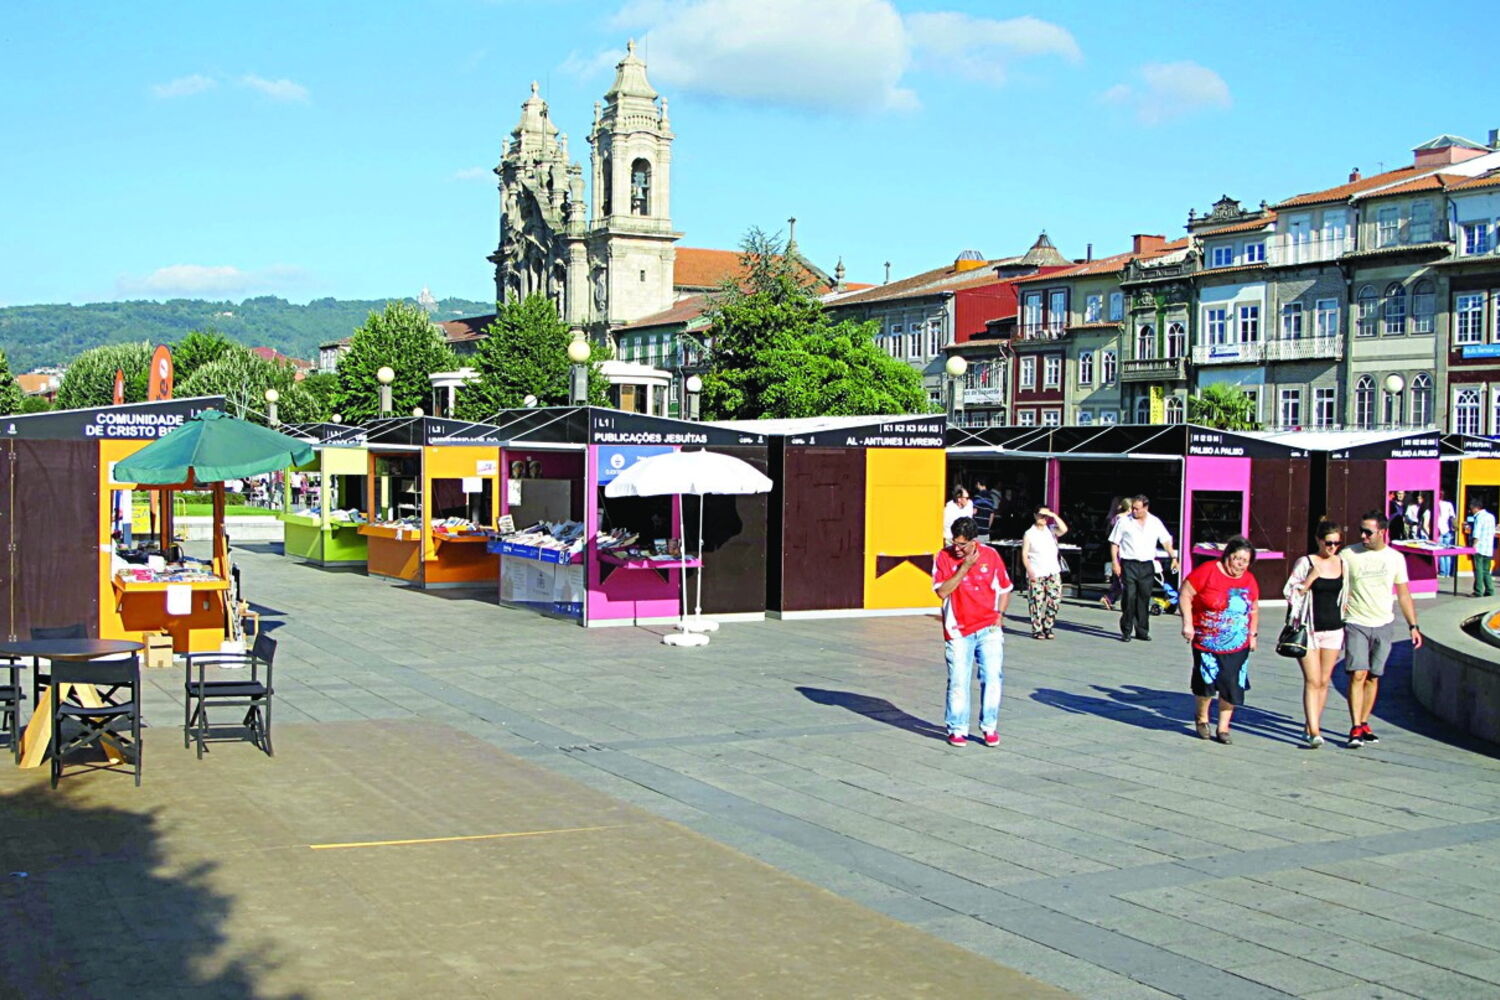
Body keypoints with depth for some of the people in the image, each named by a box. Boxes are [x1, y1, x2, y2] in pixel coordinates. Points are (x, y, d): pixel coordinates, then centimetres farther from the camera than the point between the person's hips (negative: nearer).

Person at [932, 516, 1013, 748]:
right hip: (958, 631, -1)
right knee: (958, 681, -2)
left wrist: (999, 614, 1)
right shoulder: (944, 557, -2)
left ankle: (990, 727, 11)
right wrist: (964, 567, -16)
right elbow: (942, 591, -13)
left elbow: (1004, 589, 13)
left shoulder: (991, 555, 2)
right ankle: (957, 729, 11)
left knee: (992, 678, -2)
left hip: (988, 629, 1)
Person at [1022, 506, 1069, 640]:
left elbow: (1064, 530, -12)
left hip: (1053, 572, 3)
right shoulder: (1029, 534, 2)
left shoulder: (1051, 530, 9)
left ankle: (1047, 628, 11)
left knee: (1054, 600, -1)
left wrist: (1054, 516, -10)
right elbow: (1024, 554, -2)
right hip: (1036, 574, -3)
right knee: (1037, 602, -5)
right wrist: (1029, 571, -12)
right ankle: (1037, 630, 2)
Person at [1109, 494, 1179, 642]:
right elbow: (1114, 543, 3)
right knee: (1129, 598, -8)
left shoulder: (1155, 522, 9)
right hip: (1129, 565, -2)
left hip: (1147, 565, 2)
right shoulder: (1124, 522, 2)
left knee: (1144, 598, 5)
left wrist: (1173, 558, 4)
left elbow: (1166, 541, 13)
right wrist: (1115, 562, -5)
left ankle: (1142, 631, 14)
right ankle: (1126, 631, -1)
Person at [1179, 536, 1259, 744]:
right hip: (1207, 642, -4)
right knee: (1206, 682, -3)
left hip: (1238, 646, 4)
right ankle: (1201, 719, 25)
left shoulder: (1249, 581, 8)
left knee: (1232, 687, 2)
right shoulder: (1208, 571, -8)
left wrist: (1252, 634, 16)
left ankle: (1223, 728, 16)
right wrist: (1187, 623, -14)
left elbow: (1254, 610, 22)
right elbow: (1185, 595, -8)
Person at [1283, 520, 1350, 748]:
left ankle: (1311, 727, 17)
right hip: (1309, 629, -4)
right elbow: (1289, 593, -6)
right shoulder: (1305, 562, -4)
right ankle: (1314, 732, -14)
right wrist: (1310, 579, -17)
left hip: (1333, 629, 4)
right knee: (1312, 681, -10)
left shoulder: (1342, 564, 9)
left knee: (1324, 681, 6)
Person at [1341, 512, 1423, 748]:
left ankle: (1364, 724, 16)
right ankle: (1356, 728, -12)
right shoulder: (1348, 555, -3)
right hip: (1356, 624, -3)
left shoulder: (1395, 558, 5)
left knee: (1373, 677, 7)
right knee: (1357, 674, -12)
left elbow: (1403, 594, 12)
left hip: (1383, 625, 3)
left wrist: (1413, 626, 9)